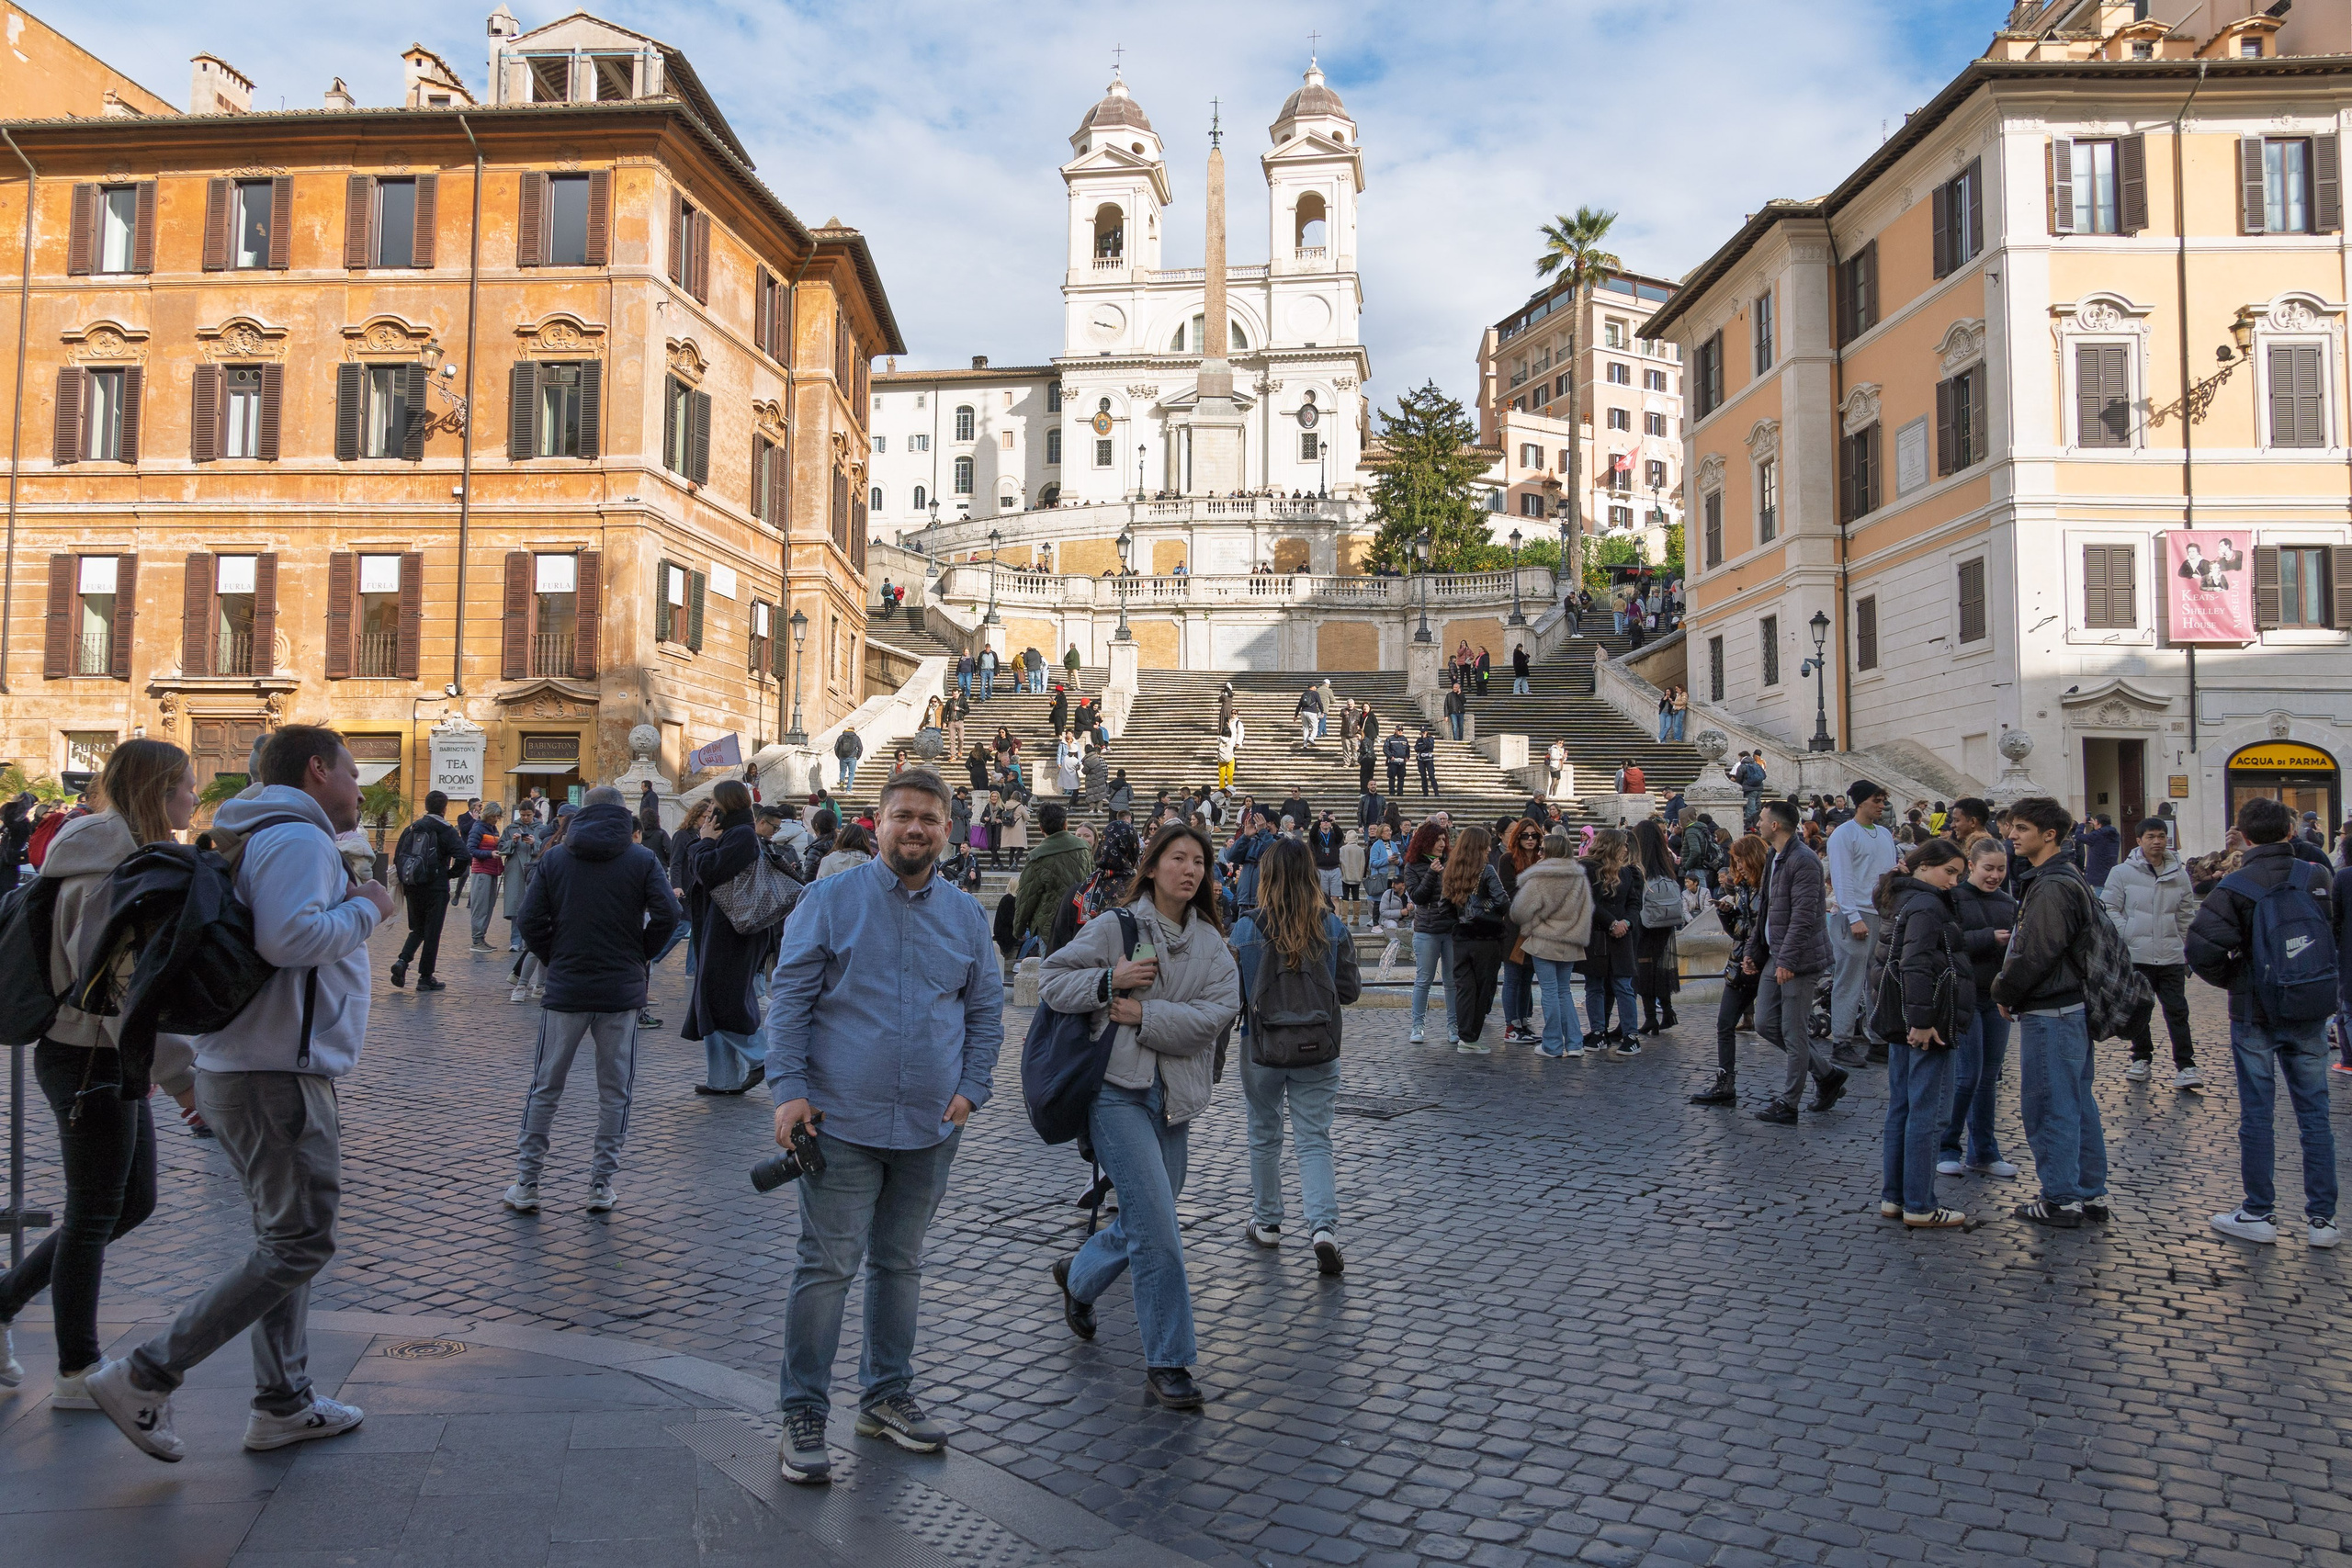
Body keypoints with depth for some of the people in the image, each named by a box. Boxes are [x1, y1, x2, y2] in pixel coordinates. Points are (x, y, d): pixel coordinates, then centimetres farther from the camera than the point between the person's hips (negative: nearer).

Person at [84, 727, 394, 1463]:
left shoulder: (255, 841, 19)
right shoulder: (298, 838, -14)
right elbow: (289, 938, -30)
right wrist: (365, 909, -14)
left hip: (239, 1070, 11)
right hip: (279, 1077, -11)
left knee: (282, 1239, 15)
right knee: (298, 1246, -4)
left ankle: (283, 1402, 22)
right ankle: (146, 1378, 0)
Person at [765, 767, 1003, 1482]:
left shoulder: (966, 915, 7)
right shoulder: (830, 900, -3)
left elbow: (986, 1012, 12)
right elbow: (790, 999, -5)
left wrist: (971, 1089, 1)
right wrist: (789, 1088, -13)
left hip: (931, 1128, 4)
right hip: (843, 1122, -4)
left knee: (901, 1264, 17)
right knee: (827, 1267, -2)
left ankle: (886, 1395, 31)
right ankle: (804, 1414, 11)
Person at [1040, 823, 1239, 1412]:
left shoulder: (1210, 943, 8)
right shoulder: (1113, 928, -2)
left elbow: (1220, 1010, -7)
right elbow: (1052, 981, -3)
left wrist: (1146, 1016, -16)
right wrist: (1109, 981, -19)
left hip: (1173, 1096, 5)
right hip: (1116, 1089, -5)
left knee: (1146, 1224, 16)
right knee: (1156, 1228, -12)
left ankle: (1078, 1276, 46)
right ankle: (1168, 1364, -1)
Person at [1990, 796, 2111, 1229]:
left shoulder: (2052, 887, -19)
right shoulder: (2068, 878, 14)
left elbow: (2035, 955, -22)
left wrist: (2003, 991, -7)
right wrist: (2010, 990, 14)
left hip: (2049, 1013, -11)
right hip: (2073, 1006, 11)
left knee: (2049, 1106, -2)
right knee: (2078, 1103, 16)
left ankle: (2061, 1200, 4)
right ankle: (2091, 1192, 24)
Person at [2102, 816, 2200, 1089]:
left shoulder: (2179, 874, 6)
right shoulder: (2123, 873, -3)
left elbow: (2184, 915, 15)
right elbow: (2109, 908, -1)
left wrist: (2184, 948, 14)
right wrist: (2127, 937, -10)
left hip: (2171, 957, 2)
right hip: (2136, 956, -1)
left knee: (2177, 1011, 0)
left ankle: (2185, 1065, 3)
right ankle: (2141, 1058, 23)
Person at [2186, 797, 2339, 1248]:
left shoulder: (2236, 887, -13)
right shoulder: (2319, 878, -2)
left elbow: (2202, 949, -19)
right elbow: (2337, 934, 7)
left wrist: (2230, 979, -1)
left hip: (2255, 1016, -3)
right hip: (2311, 1014, 3)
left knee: (2256, 1115, 5)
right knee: (2314, 1114, 10)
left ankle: (2259, 1214, 12)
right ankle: (2322, 1216, 15)